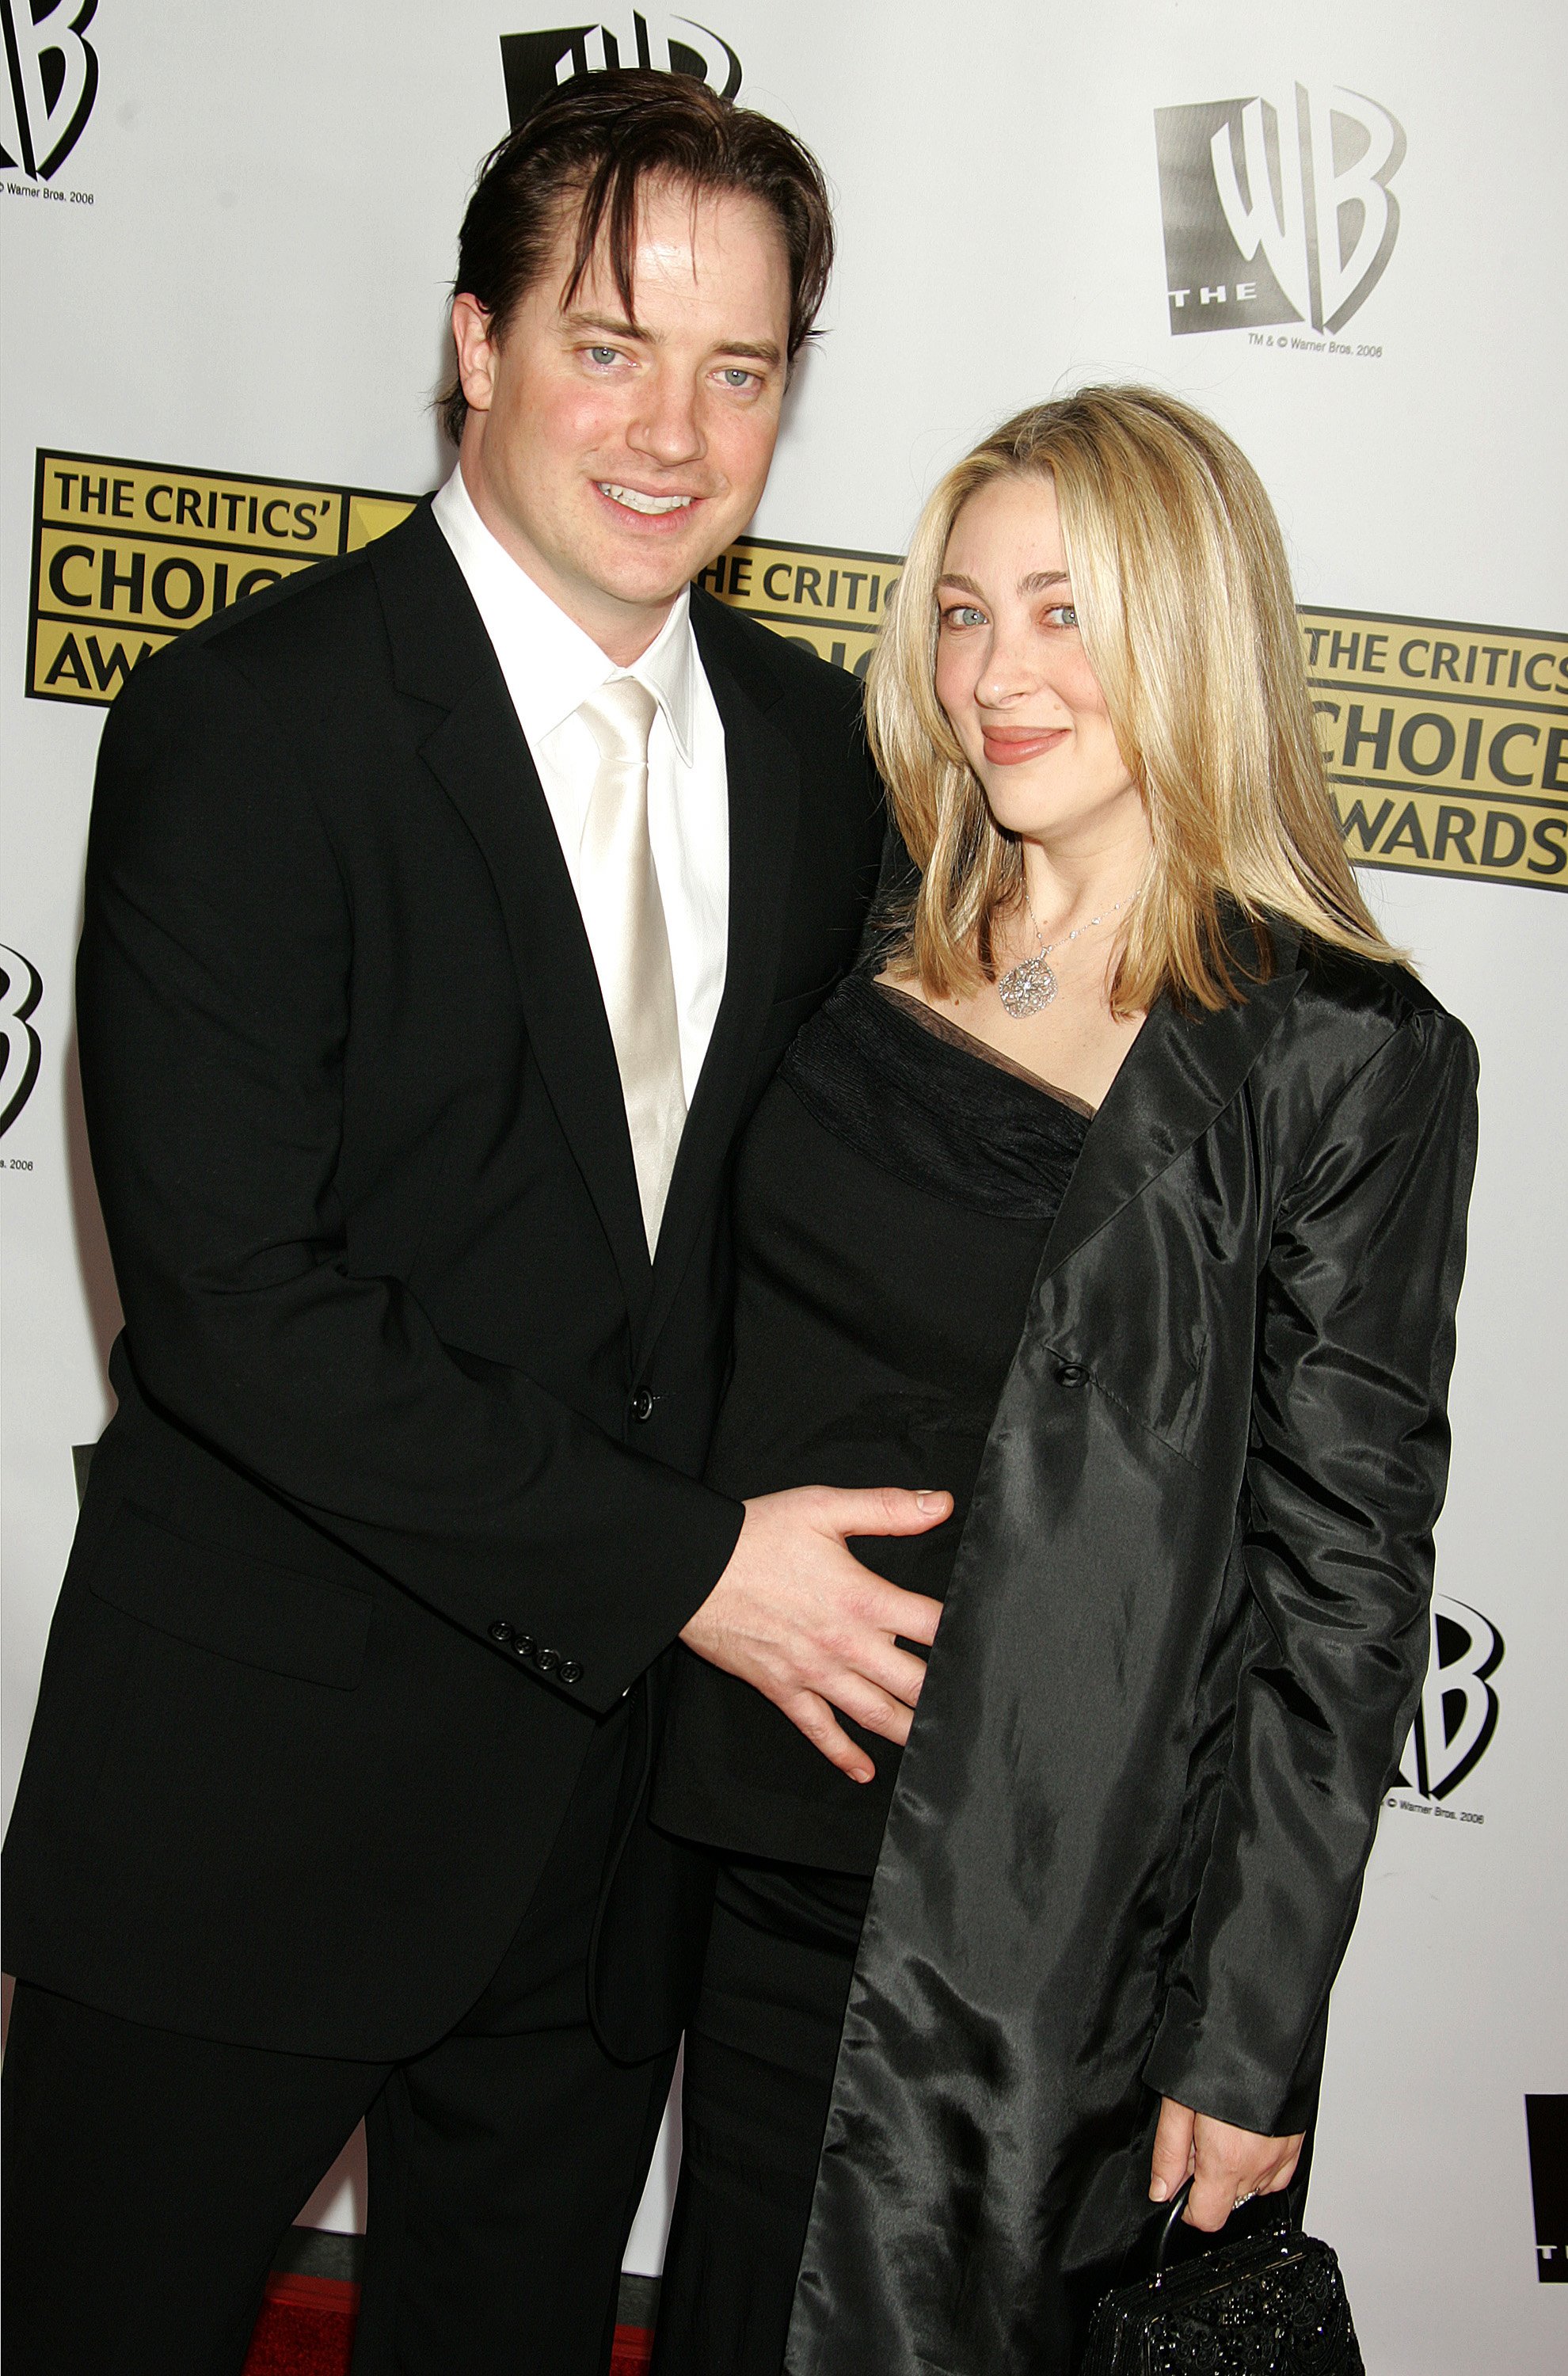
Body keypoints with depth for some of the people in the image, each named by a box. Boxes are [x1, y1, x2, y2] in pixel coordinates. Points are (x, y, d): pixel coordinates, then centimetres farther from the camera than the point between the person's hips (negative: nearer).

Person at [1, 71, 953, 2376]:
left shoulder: (806, 743, 3)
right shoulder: (246, 725, -16)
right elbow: (231, 1301, -21)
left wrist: (810, 1570, -3)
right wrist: (679, 1563, -20)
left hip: (637, 1761, 5)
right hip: (258, 1785, -5)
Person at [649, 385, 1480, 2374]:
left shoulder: (1345, 1058, -15)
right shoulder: (880, 968, 3)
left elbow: (1346, 1573, -13)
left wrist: (1247, 2041, -12)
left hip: (1066, 1921, -5)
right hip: (779, 1844, 6)